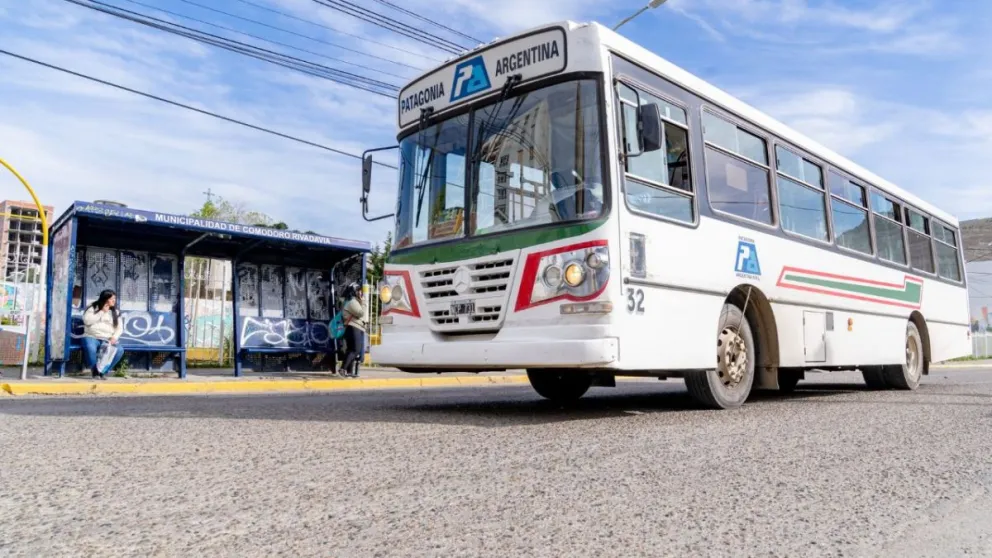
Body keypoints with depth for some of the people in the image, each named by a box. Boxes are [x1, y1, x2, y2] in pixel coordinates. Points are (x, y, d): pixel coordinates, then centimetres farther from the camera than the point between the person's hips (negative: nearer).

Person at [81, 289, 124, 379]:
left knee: (119, 350, -28)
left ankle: (101, 371, -13)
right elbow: (87, 321, -10)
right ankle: (95, 371, -15)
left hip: (107, 340, 3)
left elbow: (119, 328, 8)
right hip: (91, 337, -3)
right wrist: (102, 312, -8)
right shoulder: (93, 308, 6)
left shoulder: (115, 312, 15)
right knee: (90, 348, -39)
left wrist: (114, 337, -11)